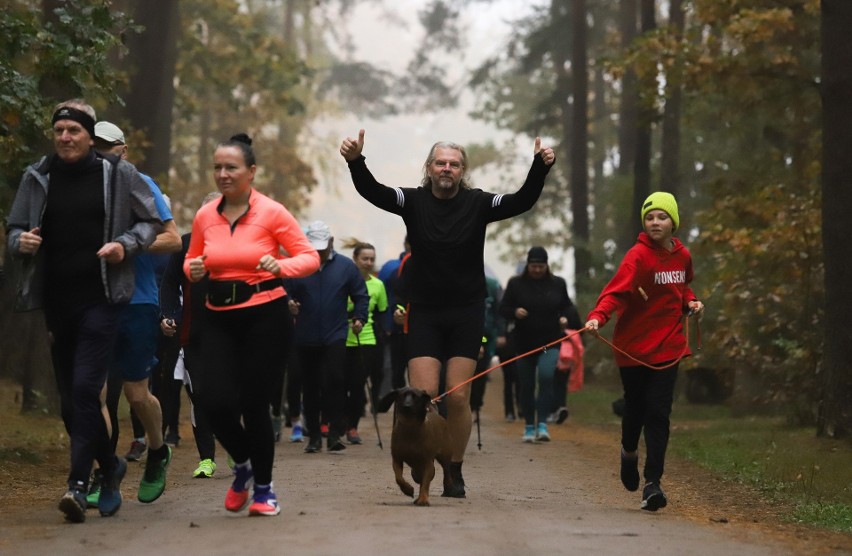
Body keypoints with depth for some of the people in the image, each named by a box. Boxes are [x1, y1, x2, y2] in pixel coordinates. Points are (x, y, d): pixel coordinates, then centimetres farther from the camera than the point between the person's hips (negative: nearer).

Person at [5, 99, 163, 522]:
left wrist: (126, 245, -11)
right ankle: (110, 467, 32)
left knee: (85, 388, -17)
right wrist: (21, 241, -9)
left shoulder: (118, 174, 0)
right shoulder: (37, 178, 7)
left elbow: (151, 222, 8)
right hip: (56, 300, 4)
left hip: (101, 298, -4)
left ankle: (78, 484, -18)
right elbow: (13, 229, 15)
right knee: (70, 397, 10)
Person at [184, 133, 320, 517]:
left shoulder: (271, 212, -6)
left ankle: (263, 489, 18)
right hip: (219, 318, 4)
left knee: (254, 404, -3)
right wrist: (193, 270, -4)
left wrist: (281, 266, -23)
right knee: (214, 400, -10)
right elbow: (192, 261, 20)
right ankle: (243, 463, 22)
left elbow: (309, 257, -4)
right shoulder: (205, 216, 6)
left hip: (264, 316, -4)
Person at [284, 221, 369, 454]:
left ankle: (336, 433, -12)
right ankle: (314, 436, 18)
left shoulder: (345, 266, 3)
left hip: (335, 336, -1)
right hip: (306, 338, 1)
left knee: (334, 381, -16)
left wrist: (359, 318, -4)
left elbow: (361, 295, 9)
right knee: (310, 387, 8)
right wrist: (289, 304, -16)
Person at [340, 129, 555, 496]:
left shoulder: (477, 203, -2)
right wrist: (355, 162, -36)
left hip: (466, 314, 0)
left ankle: (455, 472, 13)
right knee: (422, 396, -9)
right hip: (423, 313, 0)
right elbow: (372, 191, -17)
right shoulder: (413, 201, -3)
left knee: (459, 398, -1)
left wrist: (540, 168, -30)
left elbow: (522, 202, -13)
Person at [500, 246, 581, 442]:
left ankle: (542, 424, -19)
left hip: (550, 342, -1)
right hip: (524, 343, 1)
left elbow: (566, 306, 19)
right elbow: (503, 309, 4)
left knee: (546, 376, -23)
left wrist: (565, 318, -2)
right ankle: (529, 426, 20)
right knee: (526, 385, 6)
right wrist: (515, 312, -17)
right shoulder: (516, 284, 2)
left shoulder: (557, 284, 6)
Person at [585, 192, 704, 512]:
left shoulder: (682, 256, 6)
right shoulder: (638, 255, -11)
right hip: (633, 346, -3)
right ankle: (629, 452, 43)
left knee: (658, 413, -6)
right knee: (635, 407, 10)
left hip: (667, 346, 3)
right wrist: (598, 316, -41)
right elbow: (616, 290, -25)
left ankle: (652, 482, -6)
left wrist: (690, 302, 5)